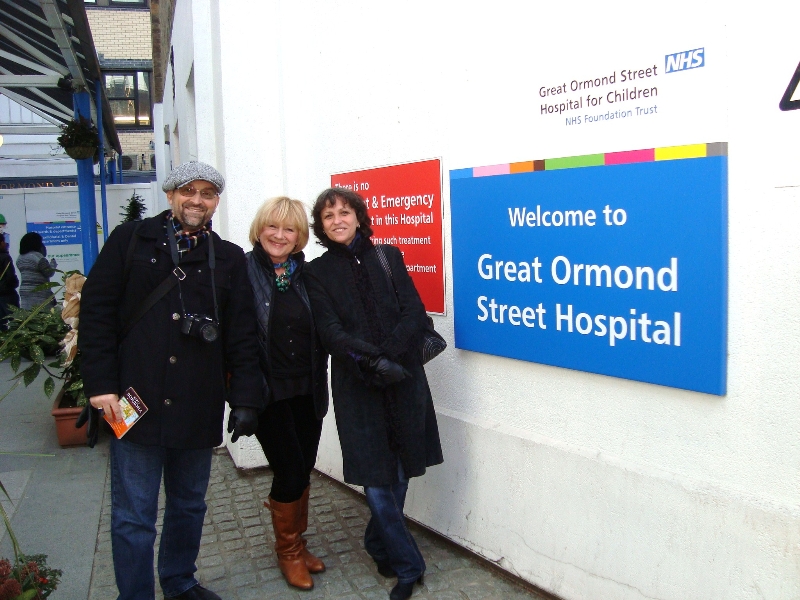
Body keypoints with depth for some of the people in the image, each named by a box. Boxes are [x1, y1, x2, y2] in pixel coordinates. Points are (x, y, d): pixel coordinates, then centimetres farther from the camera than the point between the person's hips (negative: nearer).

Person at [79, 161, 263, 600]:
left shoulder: (229, 259, 9)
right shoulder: (130, 241, 3)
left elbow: (242, 337, 6)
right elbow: (96, 312, -2)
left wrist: (245, 399, -1)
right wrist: (100, 384, -9)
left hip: (198, 410, 3)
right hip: (134, 404, -2)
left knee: (189, 505, 17)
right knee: (133, 517, 4)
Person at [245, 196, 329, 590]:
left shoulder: (307, 275, 5)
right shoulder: (243, 271, -7)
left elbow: (321, 332, 10)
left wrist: (319, 380, 4)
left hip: (308, 392, 4)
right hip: (268, 392, -4)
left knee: (303, 470, 12)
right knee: (290, 472, -1)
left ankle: (296, 542, 35)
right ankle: (288, 550, 24)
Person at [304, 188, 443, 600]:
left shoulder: (387, 257, 8)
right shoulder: (318, 272, 4)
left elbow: (415, 314, -1)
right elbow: (330, 331, -7)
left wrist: (386, 353, -15)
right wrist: (373, 361, -20)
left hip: (404, 382, 2)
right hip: (357, 388, -2)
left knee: (398, 477, 10)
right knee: (377, 484, -2)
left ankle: (379, 546, 36)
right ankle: (407, 566, 16)